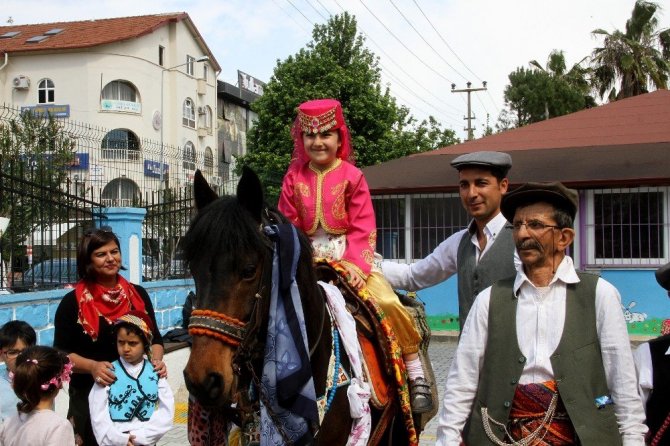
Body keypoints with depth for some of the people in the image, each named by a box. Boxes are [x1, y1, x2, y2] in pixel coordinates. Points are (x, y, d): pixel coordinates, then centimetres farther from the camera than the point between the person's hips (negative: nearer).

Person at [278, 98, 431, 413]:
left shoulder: (351, 176, -2)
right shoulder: (294, 178, 5)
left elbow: (362, 227, -5)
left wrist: (356, 265, -17)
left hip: (351, 257, -3)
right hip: (310, 260, 3)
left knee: (388, 302, -21)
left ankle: (416, 373, -4)